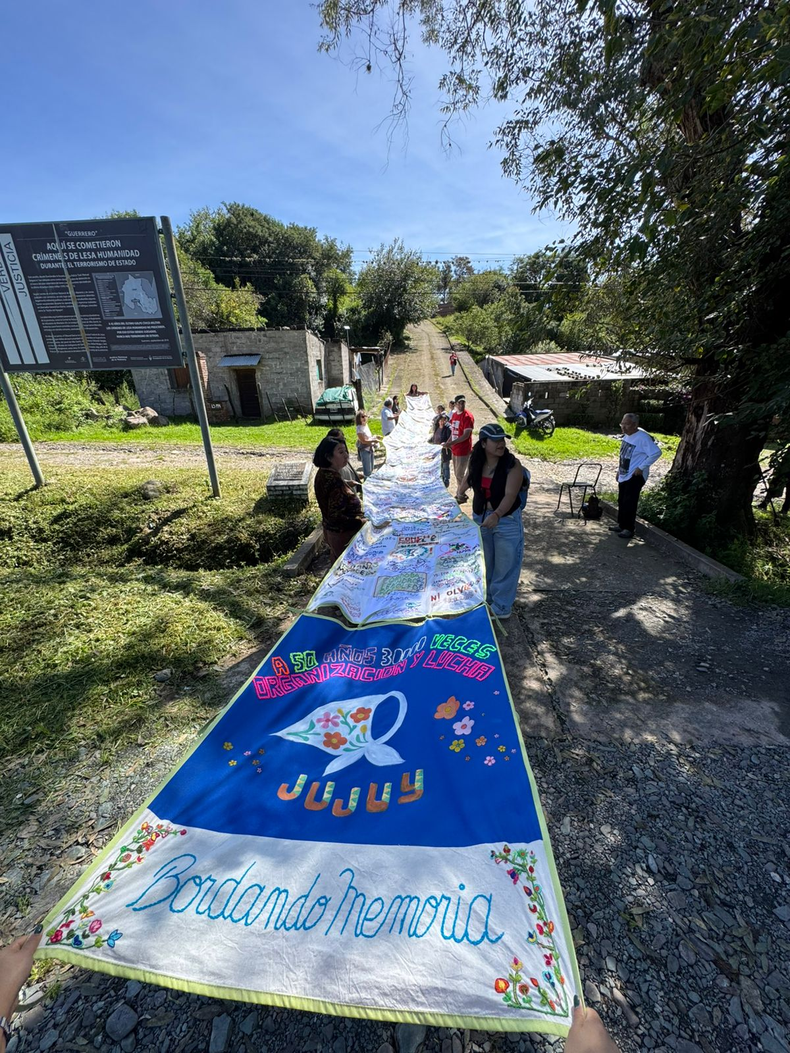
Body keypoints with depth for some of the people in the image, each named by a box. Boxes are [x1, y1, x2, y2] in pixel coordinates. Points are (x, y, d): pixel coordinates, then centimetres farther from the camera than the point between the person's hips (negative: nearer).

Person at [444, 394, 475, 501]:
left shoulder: (467, 416, -15)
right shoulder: (454, 415, 9)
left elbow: (466, 435, -21)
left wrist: (452, 442, -25)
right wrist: (449, 443, 7)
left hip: (463, 451, -8)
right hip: (454, 449, 8)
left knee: (460, 475, -1)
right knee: (457, 474, 18)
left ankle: (461, 497, 12)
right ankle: (459, 494, 31)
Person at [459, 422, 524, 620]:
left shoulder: (512, 464, -18)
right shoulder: (476, 462, -5)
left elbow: (510, 495, -28)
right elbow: (468, 481, 16)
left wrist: (496, 515, -44)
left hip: (507, 521, -4)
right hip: (480, 518, 5)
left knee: (505, 565, 4)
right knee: (484, 563, 19)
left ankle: (501, 607, 21)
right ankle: (484, 599, 39)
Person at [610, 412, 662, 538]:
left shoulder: (642, 438, -20)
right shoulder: (627, 436, 7)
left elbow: (656, 453, -24)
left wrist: (641, 467, -23)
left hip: (635, 477, -9)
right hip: (623, 475, 9)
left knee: (629, 503, -6)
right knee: (621, 501, 15)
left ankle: (629, 529, 3)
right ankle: (621, 525, 27)